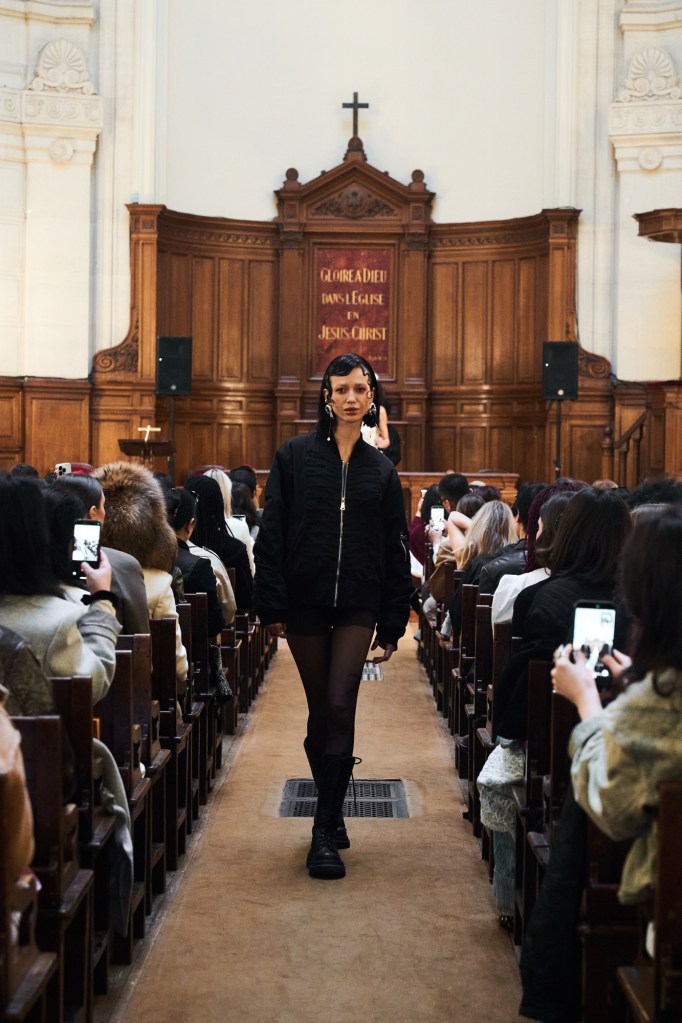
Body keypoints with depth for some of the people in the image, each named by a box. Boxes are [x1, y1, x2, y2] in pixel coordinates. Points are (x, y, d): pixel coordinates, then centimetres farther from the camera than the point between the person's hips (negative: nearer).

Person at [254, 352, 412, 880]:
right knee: (321, 711, 8)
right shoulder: (295, 455, 2)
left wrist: (392, 625, 6)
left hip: (357, 604, 0)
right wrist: (273, 605, -7)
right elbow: (272, 534, -1)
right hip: (305, 601, 0)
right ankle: (333, 815, 25)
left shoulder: (381, 469, 8)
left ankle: (325, 834, -7)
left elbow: (395, 550, 10)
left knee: (340, 706, -11)